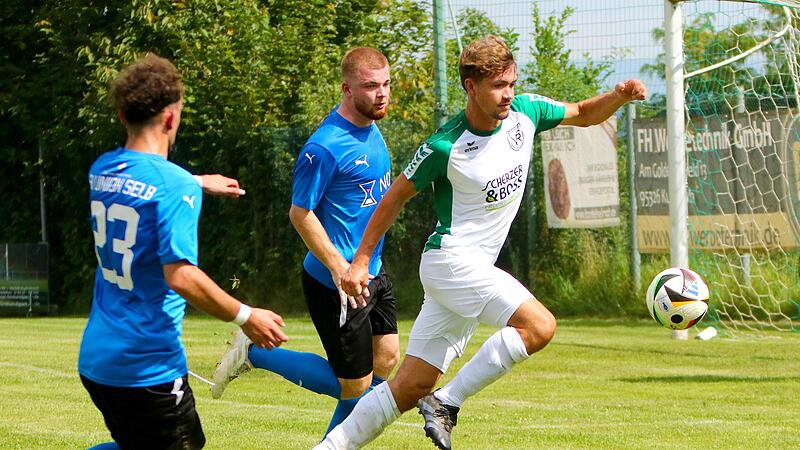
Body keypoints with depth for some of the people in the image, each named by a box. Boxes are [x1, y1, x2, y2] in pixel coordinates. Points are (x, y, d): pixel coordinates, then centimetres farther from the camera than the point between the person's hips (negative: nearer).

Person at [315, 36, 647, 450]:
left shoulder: (525, 112, 1)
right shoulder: (444, 148, -14)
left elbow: (583, 114, 17)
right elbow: (396, 196, -3)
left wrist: (618, 96, -4)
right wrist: (360, 260, 1)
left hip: (474, 268, 7)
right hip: (450, 257, -7)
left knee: (410, 388, 6)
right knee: (538, 326, -24)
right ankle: (447, 404, -17)